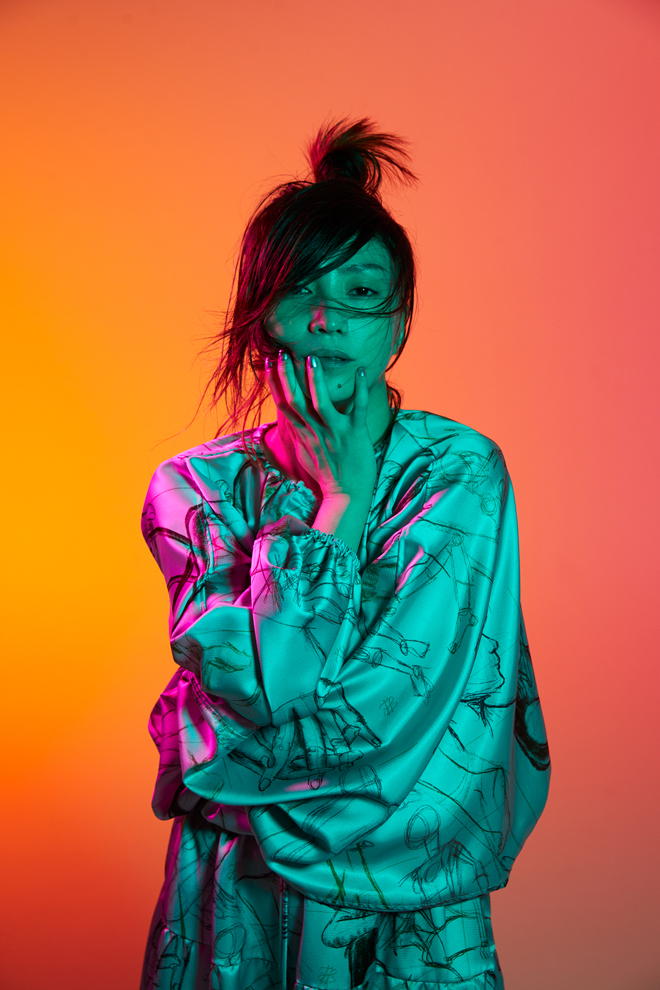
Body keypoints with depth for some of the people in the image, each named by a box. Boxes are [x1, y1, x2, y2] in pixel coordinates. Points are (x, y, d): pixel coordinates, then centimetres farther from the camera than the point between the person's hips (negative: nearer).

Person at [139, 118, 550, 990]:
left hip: (409, 902, -1)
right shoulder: (196, 485, -5)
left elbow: (387, 699, -19)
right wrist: (340, 494, -17)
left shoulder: (462, 471, -12)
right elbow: (266, 689, -20)